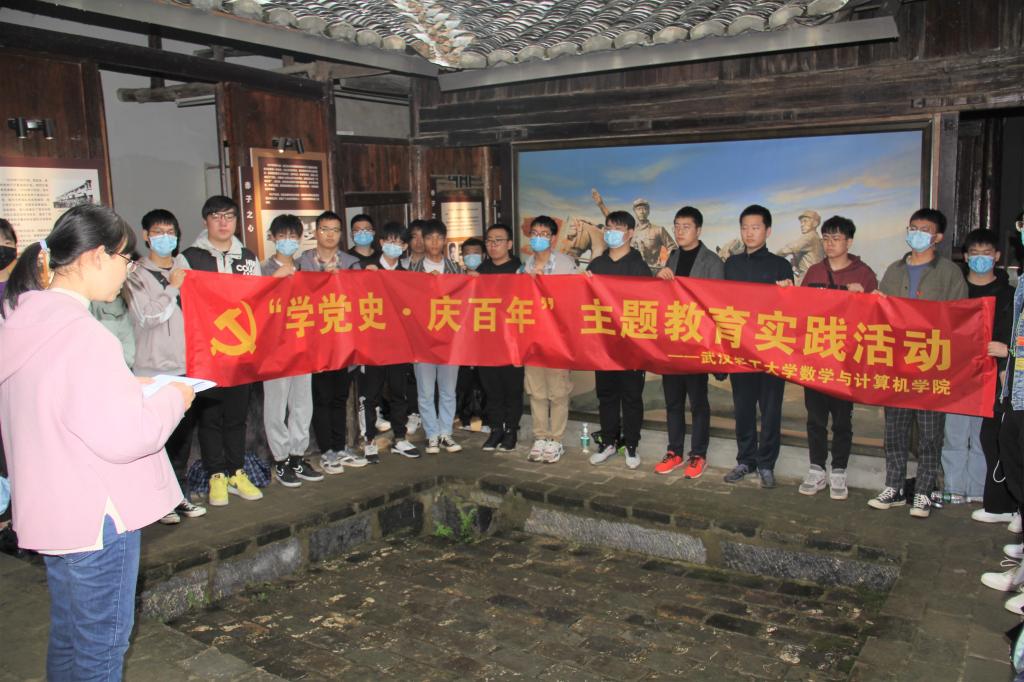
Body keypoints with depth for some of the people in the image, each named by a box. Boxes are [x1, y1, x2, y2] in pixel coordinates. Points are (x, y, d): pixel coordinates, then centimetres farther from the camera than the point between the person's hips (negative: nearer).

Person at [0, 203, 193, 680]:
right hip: (96, 516, -9)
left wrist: (128, 387, 8)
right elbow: (122, 437, -27)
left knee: (68, 637, 25)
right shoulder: (81, 334, -24)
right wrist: (172, 399, -11)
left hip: (53, 510, 9)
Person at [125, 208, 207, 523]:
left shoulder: (185, 272, 12)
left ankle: (179, 495, 22)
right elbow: (147, 315, -12)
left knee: (183, 435, 11)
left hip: (186, 367, 5)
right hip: (154, 370, -4)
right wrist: (172, 288, -6)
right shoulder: (137, 276, 0)